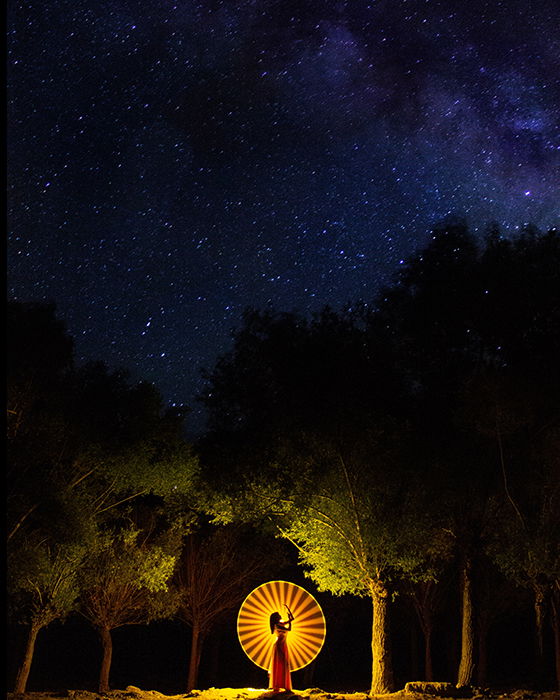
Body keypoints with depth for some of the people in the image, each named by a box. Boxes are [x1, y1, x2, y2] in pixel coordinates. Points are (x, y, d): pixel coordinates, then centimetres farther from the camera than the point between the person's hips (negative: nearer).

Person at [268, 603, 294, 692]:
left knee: (283, 665, 9)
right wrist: (289, 620, -10)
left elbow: (292, 618, 18)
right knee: (279, 665, -9)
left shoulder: (281, 623, 11)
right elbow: (289, 629, -21)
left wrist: (288, 609, 12)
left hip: (283, 646, 9)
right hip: (279, 645, -9)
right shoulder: (277, 625, -14)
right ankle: (276, 686, -8)